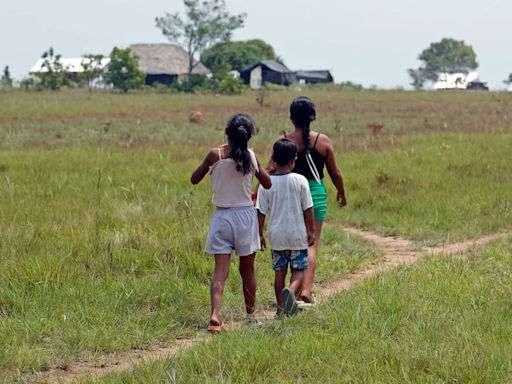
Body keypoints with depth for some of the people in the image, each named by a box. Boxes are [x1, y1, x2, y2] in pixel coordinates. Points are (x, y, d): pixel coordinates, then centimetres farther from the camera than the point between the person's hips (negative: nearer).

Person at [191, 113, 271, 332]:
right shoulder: (250, 156, -5)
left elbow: (194, 179, 3)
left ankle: (215, 315, -23)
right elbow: (268, 184, 7)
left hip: (222, 216, -1)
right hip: (246, 214, 1)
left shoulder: (215, 155, -8)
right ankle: (250, 315, 27)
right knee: (247, 269, 16)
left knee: (220, 270, -4)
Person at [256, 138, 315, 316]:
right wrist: (311, 231, 5)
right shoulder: (300, 181, -8)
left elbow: (261, 212, -1)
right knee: (298, 270, 5)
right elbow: (308, 209, -4)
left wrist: (260, 234, 9)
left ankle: (281, 308, 15)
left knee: (279, 271, 12)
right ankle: (291, 291, -25)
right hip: (297, 234, -2)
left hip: (276, 235, 2)